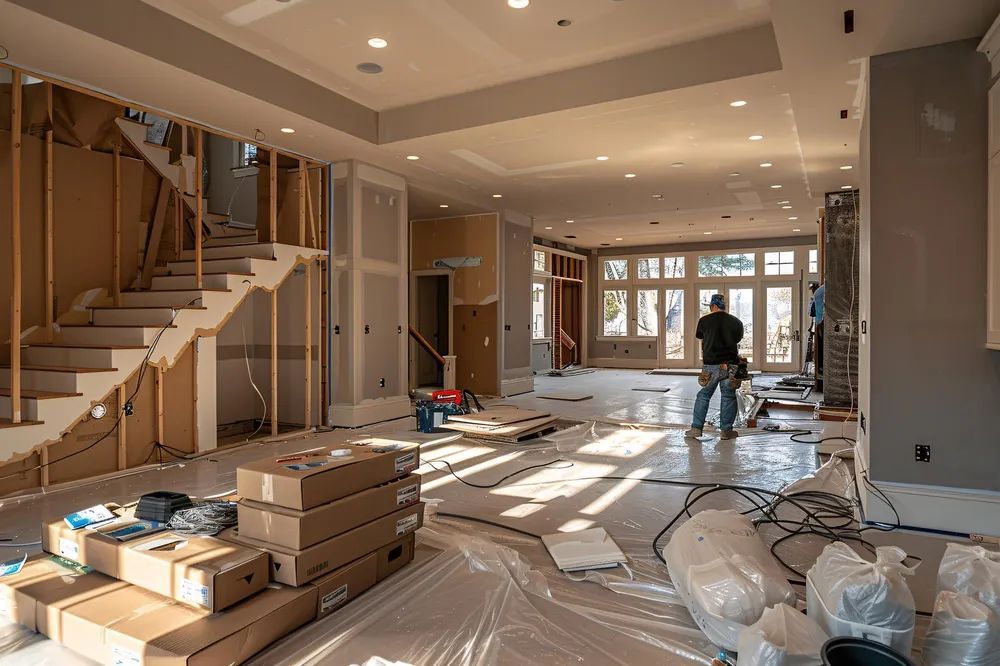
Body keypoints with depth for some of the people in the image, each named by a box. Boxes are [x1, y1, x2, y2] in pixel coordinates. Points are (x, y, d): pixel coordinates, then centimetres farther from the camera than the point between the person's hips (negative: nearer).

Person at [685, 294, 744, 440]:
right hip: (730, 365, 1)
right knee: (728, 397, 7)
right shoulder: (736, 322, 5)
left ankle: (696, 428, 6)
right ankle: (726, 430, 9)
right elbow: (737, 342, 14)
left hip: (711, 364, -1)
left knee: (703, 395, 8)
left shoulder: (704, 321, 1)